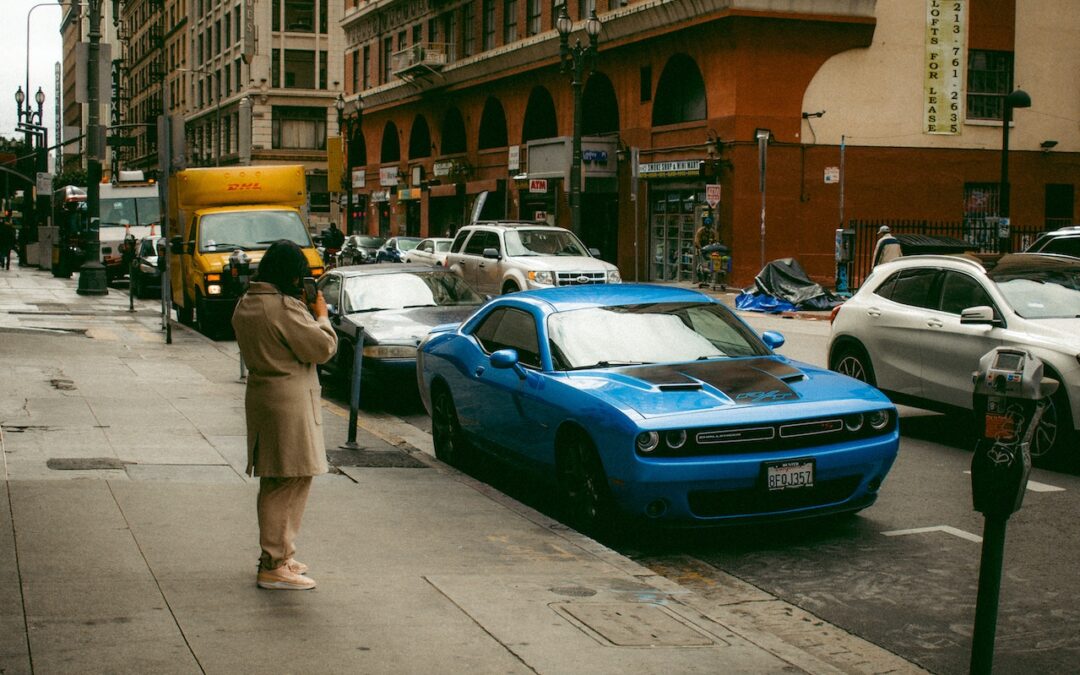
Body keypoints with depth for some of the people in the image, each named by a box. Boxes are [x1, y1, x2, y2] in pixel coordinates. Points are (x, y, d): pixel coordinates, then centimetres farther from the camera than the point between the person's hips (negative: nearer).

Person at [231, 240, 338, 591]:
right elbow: (323, 347, -17)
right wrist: (320, 315, -2)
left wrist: (305, 313, 9)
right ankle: (274, 566, -2)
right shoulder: (285, 308, -19)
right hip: (289, 403, -10)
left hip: (261, 397, 10)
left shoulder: (245, 305, 9)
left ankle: (276, 556, 30)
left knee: (275, 484, 19)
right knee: (289, 483, -4)